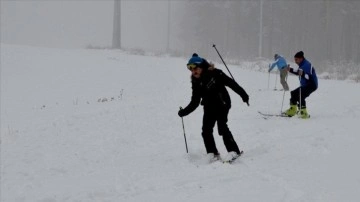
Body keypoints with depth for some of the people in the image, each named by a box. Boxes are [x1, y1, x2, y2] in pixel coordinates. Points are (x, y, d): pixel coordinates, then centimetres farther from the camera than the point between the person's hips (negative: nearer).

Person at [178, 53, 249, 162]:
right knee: (206, 130, -2)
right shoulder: (196, 83, 3)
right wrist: (184, 112, -3)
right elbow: (194, 102, 6)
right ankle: (212, 153, 9)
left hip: (222, 103, -6)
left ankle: (233, 151, -13)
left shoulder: (214, 74, -12)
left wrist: (243, 94, -12)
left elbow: (231, 83, -10)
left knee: (222, 127, -17)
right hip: (209, 108, 6)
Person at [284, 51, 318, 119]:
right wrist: (290, 70, 22)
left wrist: (302, 74, -46)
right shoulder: (302, 65, 9)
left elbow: (308, 77, -30)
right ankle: (292, 110, 23)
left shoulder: (307, 65, -21)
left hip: (311, 85, -11)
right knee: (294, 93, 13)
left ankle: (304, 113, -22)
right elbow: (298, 73, 26)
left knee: (300, 96, -25)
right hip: (305, 85, 11)